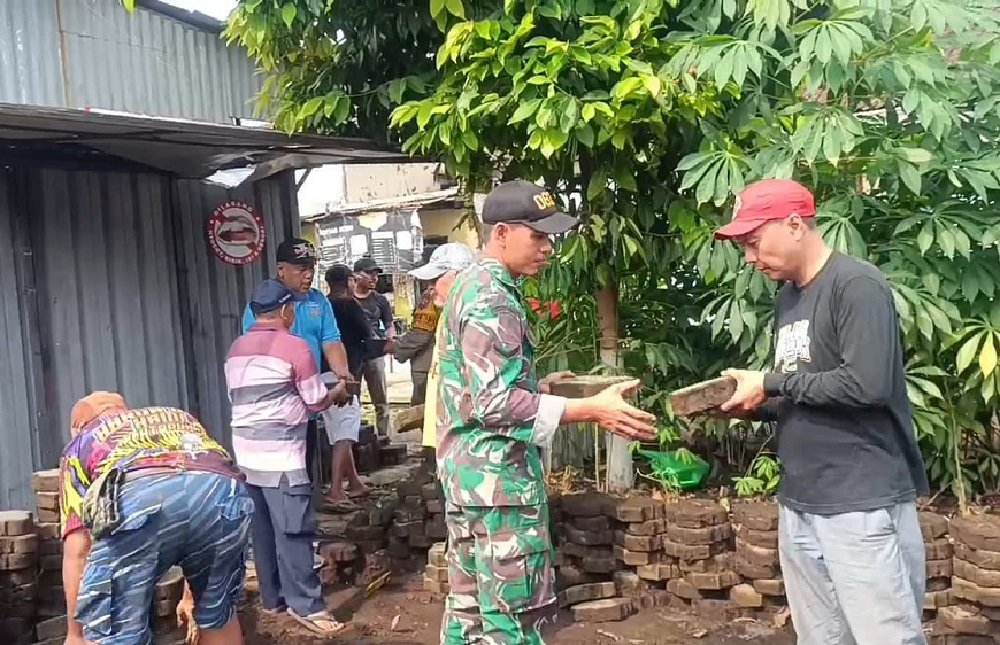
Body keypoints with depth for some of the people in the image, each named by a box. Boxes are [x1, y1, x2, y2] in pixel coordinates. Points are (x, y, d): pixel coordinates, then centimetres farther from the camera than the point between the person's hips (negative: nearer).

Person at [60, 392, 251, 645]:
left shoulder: (81, 442, 34)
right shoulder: (180, 418, 44)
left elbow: (77, 548, 24)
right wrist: (191, 595, 55)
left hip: (138, 496, -3)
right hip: (222, 488, 4)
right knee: (218, 616, 26)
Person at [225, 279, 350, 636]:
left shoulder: (236, 349, 13)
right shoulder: (295, 346, -8)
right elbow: (317, 402, -2)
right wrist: (337, 392, 19)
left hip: (246, 453, 7)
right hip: (280, 453, -7)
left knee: (264, 528, 12)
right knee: (293, 529, -4)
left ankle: (273, 597, 20)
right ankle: (305, 605, -2)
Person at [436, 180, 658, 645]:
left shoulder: (473, 285, 13)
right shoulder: (491, 297, -18)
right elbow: (495, 403, -26)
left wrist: (541, 385, 20)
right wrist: (592, 409, -26)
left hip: (470, 471, 10)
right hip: (497, 474, -10)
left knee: (471, 605, 17)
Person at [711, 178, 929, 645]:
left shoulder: (857, 284, -11)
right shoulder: (787, 297, 14)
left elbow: (866, 384, -22)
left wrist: (771, 384, -13)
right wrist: (753, 405, 2)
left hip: (862, 506, -8)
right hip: (798, 506, 8)